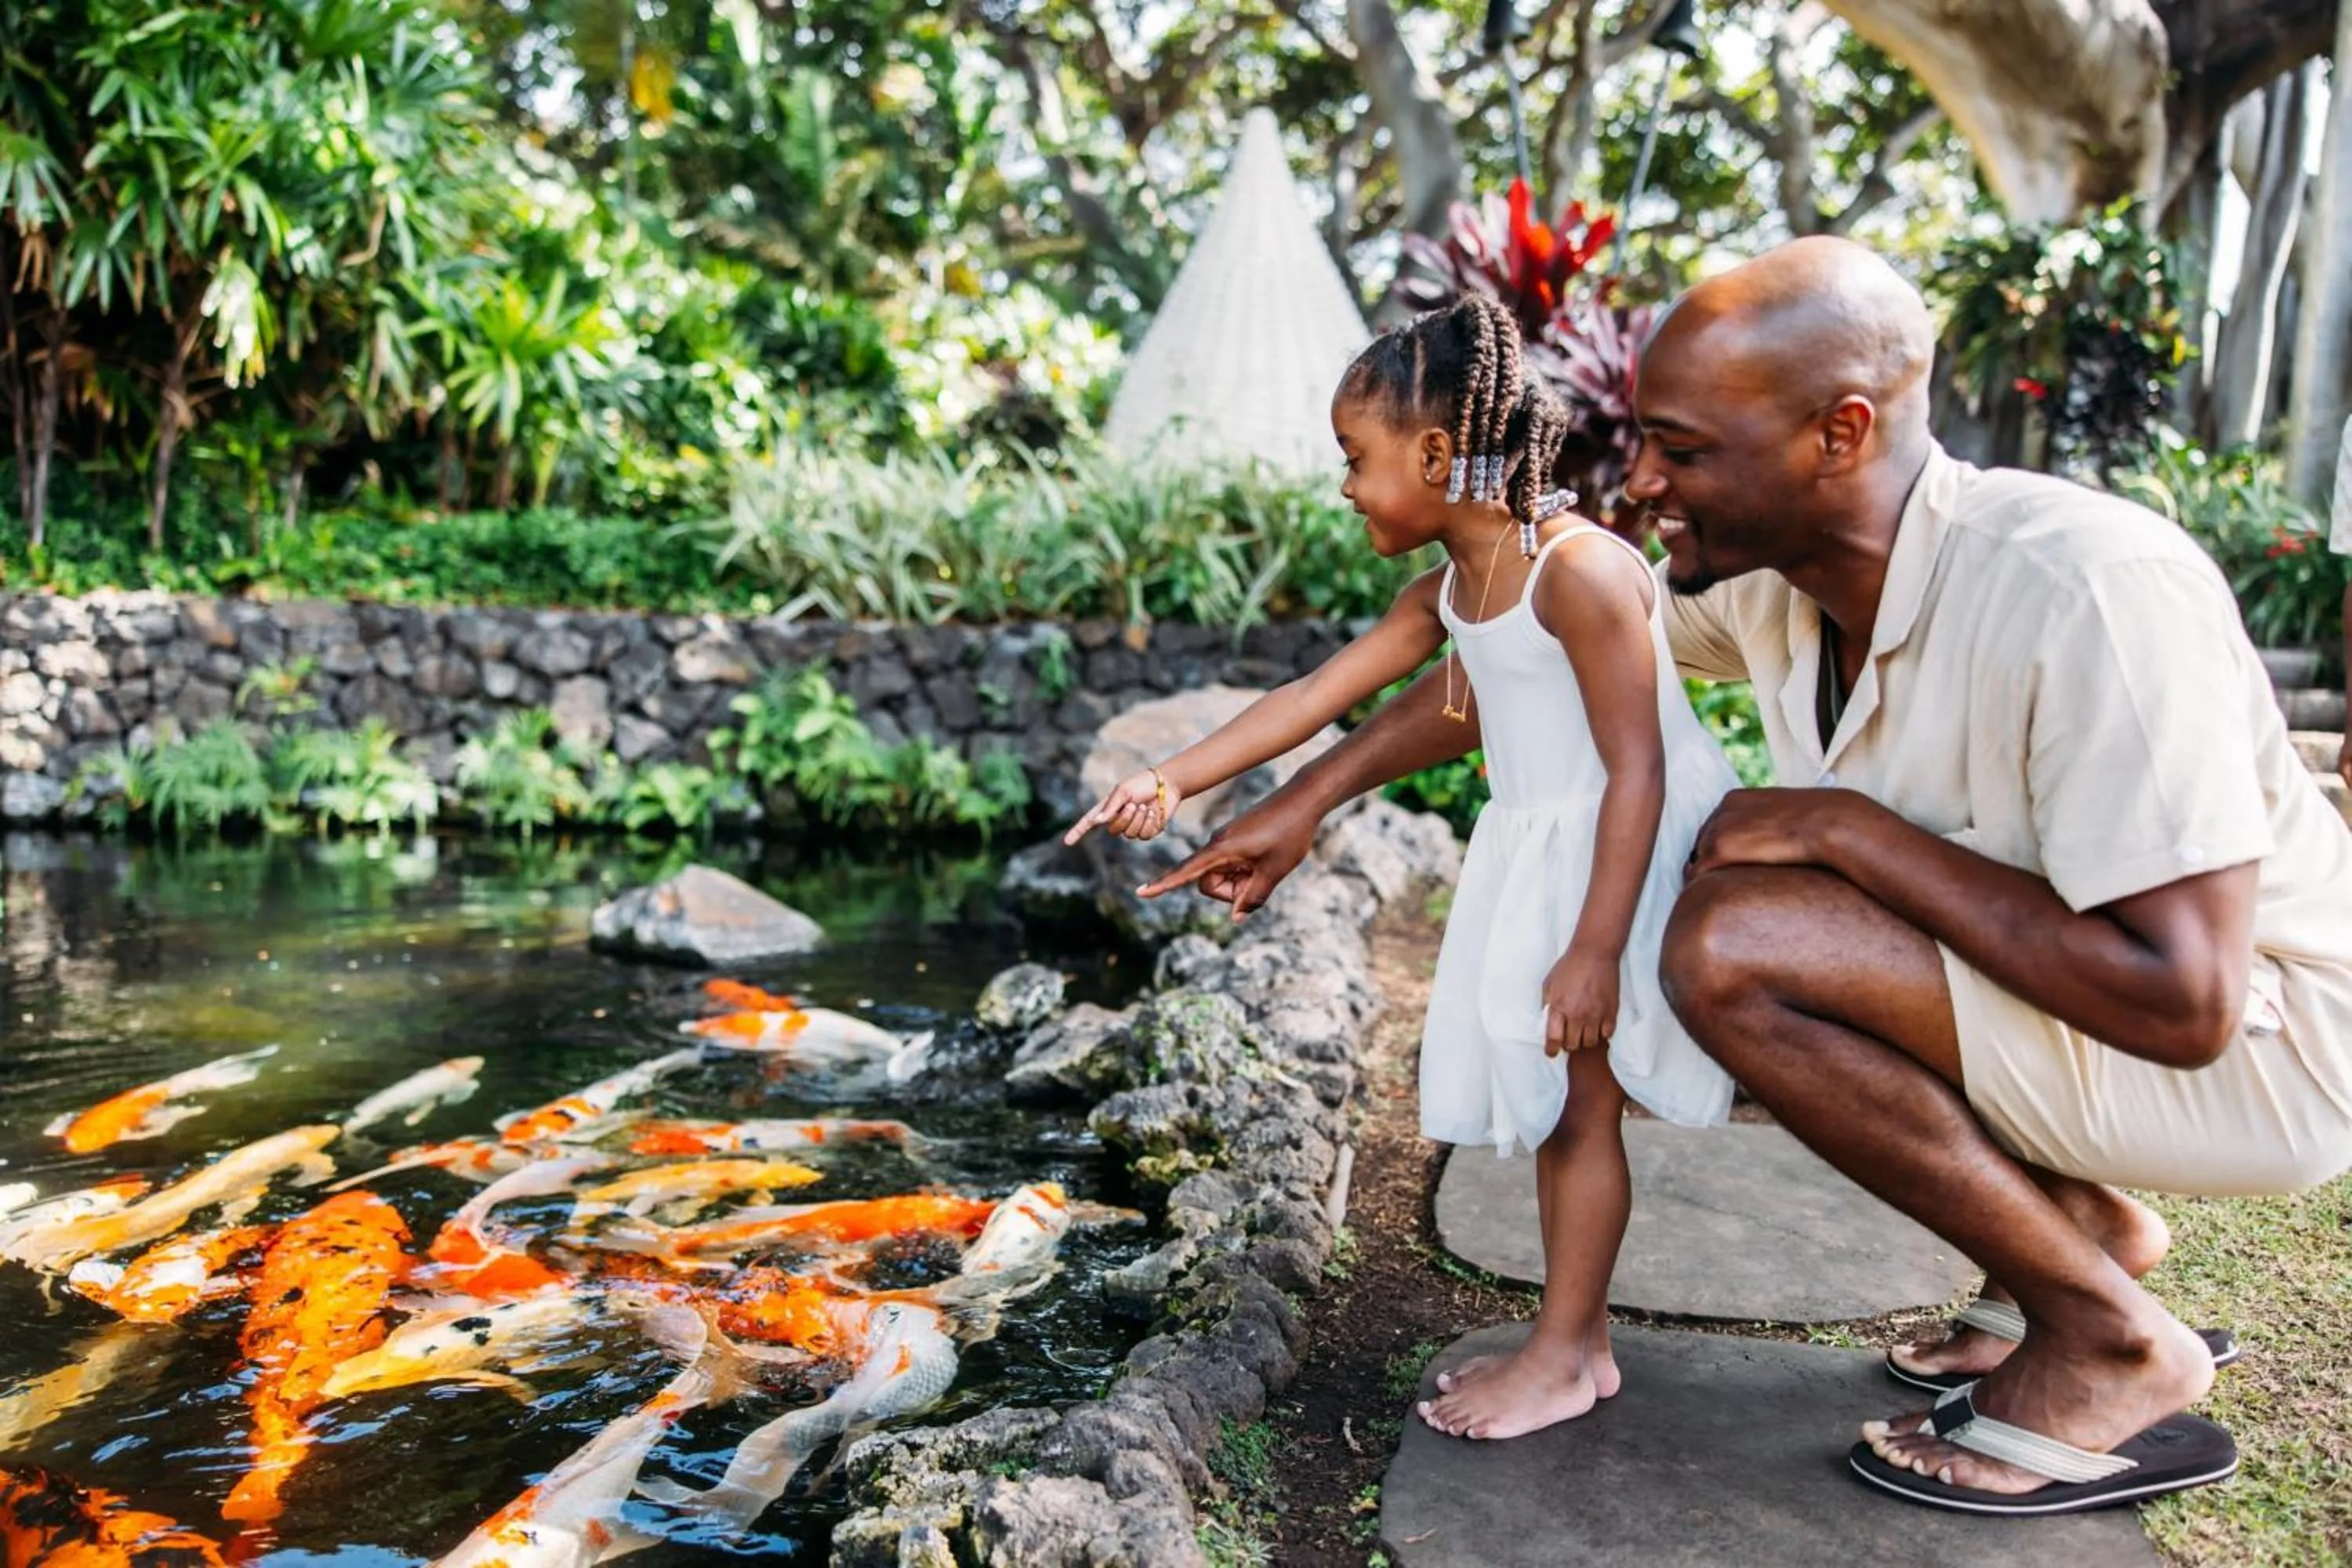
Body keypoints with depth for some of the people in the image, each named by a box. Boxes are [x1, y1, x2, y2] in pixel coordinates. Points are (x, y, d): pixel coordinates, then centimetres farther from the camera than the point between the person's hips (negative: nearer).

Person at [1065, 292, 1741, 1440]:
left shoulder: (1578, 569, -22)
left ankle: (1564, 1354, 15)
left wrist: (1595, 946, -26)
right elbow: (1318, 696, 6)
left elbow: (1637, 771, -24)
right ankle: (1572, 1340, 27)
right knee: (1549, 1098, 13)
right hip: (1537, 851, 9)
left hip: (1627, 853, -9)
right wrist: (1173, 781, 1)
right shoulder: (1449, 591, 6)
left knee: (1581, 1097, 0)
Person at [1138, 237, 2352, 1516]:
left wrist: (1849, 827, -27)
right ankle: (2080, 1221, 11)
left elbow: (2183, 1002, -31)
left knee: (1734, 945, -26)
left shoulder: (2086, 590, -30)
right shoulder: (1763, 568, -8)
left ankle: (2103, 1343, -6)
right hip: (2056, 985, 8)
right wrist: (1305, 800, 2)